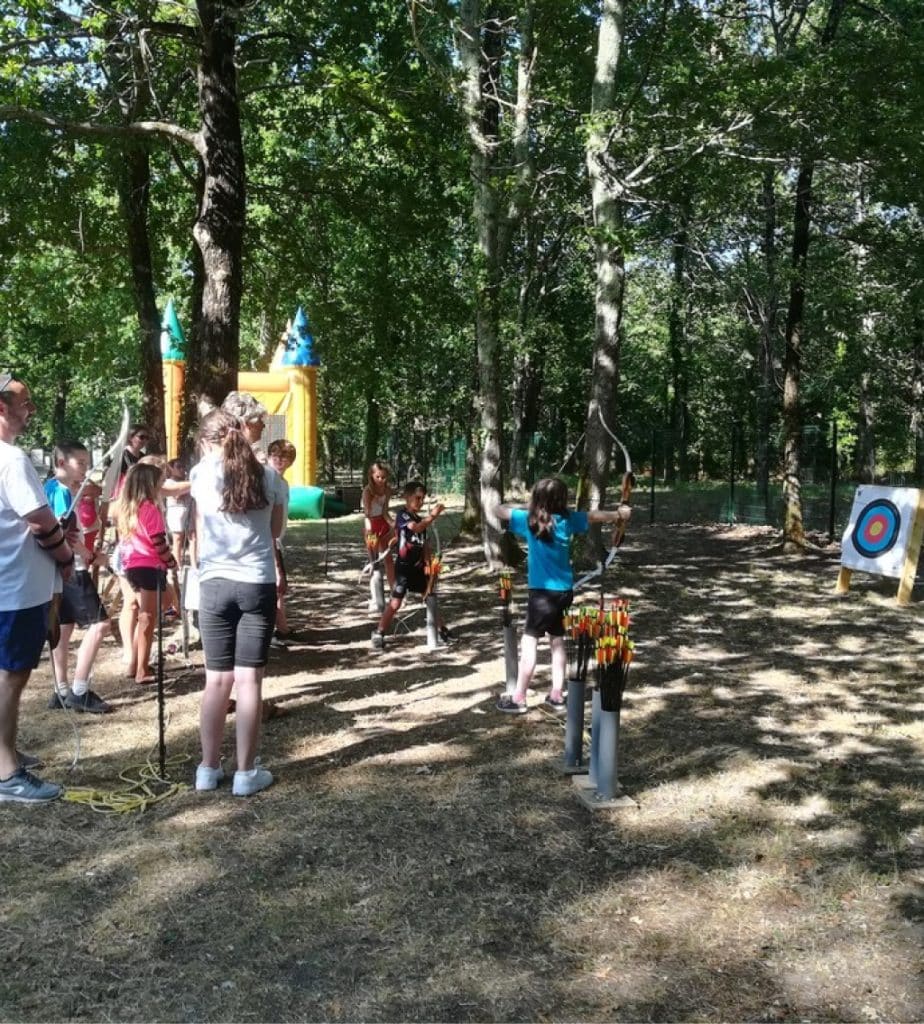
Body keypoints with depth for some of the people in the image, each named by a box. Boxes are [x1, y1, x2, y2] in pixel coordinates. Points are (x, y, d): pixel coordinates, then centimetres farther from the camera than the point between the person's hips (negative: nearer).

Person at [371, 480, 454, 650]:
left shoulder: (420, 519, 11)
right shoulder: (402, 516, -12)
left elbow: (424, 544, 12)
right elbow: (416, 528, -32)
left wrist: (427, 563, 1)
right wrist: (432, 516, -43)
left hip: (418, 566, 7)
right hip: (404, 566, -7)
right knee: (395, 602, -8)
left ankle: (442, 630, 24)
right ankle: (378, 633, 2)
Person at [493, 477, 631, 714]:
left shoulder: (529, 519, -11)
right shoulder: (567, 519, -1)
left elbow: (500, 510, -1)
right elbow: (595, 515, 16)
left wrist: (521, 508, 14)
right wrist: (618, 513, 33)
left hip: (542, 592, -5)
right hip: (564, 591, 5)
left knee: (529, 643, -1)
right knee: (557, 641, 16)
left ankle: (518, 699, 2)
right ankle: (556, 696, 23)